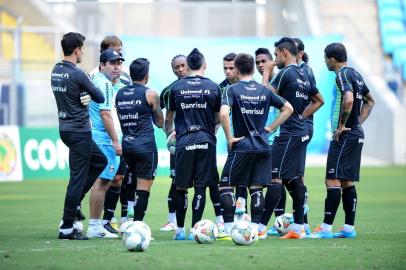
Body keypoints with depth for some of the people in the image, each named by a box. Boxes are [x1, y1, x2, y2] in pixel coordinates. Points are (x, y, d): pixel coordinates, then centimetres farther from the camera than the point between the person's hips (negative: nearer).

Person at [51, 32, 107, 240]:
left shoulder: (56, 71, 8)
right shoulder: (77, 74, -18)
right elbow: (100, 98, -9)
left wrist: (85, 95, 1)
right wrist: (90, 93, 11)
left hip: (65, 127, 9)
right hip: (79, 131, -9)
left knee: (100, 161, 23)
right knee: (78, 177, -4)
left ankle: (74, 202, 18)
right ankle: (67, 228, -2)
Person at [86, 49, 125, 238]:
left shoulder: (96, 79, 17)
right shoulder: (104, 83, -13)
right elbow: (105, 114, -19)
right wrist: (116, 141, -18)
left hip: (97, 138, 10)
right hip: (104, 140, -10)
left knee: (102, 182, 14)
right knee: (102, 182, -7)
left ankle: (95, 225, 17)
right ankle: (95, 227, -5)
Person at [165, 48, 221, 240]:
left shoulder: (177, 88, 2)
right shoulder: (213, 87, 1)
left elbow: (169, 117, 16)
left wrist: (169, 131, 37)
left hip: (184, 142, 0)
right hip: (206, 141, 0)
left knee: (181, 187, 9)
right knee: (201, 186, 2)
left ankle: (180, 230, 12)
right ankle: (195, 229, -1)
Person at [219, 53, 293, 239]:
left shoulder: (233, 90, -6)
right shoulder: (264, 91, 8)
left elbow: (223, 113, -23)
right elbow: (288, 108, 13)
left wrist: (229, 138, -12)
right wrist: (270, 128, 12)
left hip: (242, 146, -4)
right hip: (263, 146, 4)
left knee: (226, 186, 3)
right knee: (256, 188, 10)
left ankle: (229, 228, -5)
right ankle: (255, 228, 5)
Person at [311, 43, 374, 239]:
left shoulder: (342, 75, -13)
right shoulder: (355, 74, 16)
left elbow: (348, 99, -31)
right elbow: (369, 101, 28)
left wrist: (341, 125, -20)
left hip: (344, 136, -10)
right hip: (356, 135, 10)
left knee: (333, 180, -9)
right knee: (347, 182, 11)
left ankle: (326, 228, -11)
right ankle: (349, 228, 11)